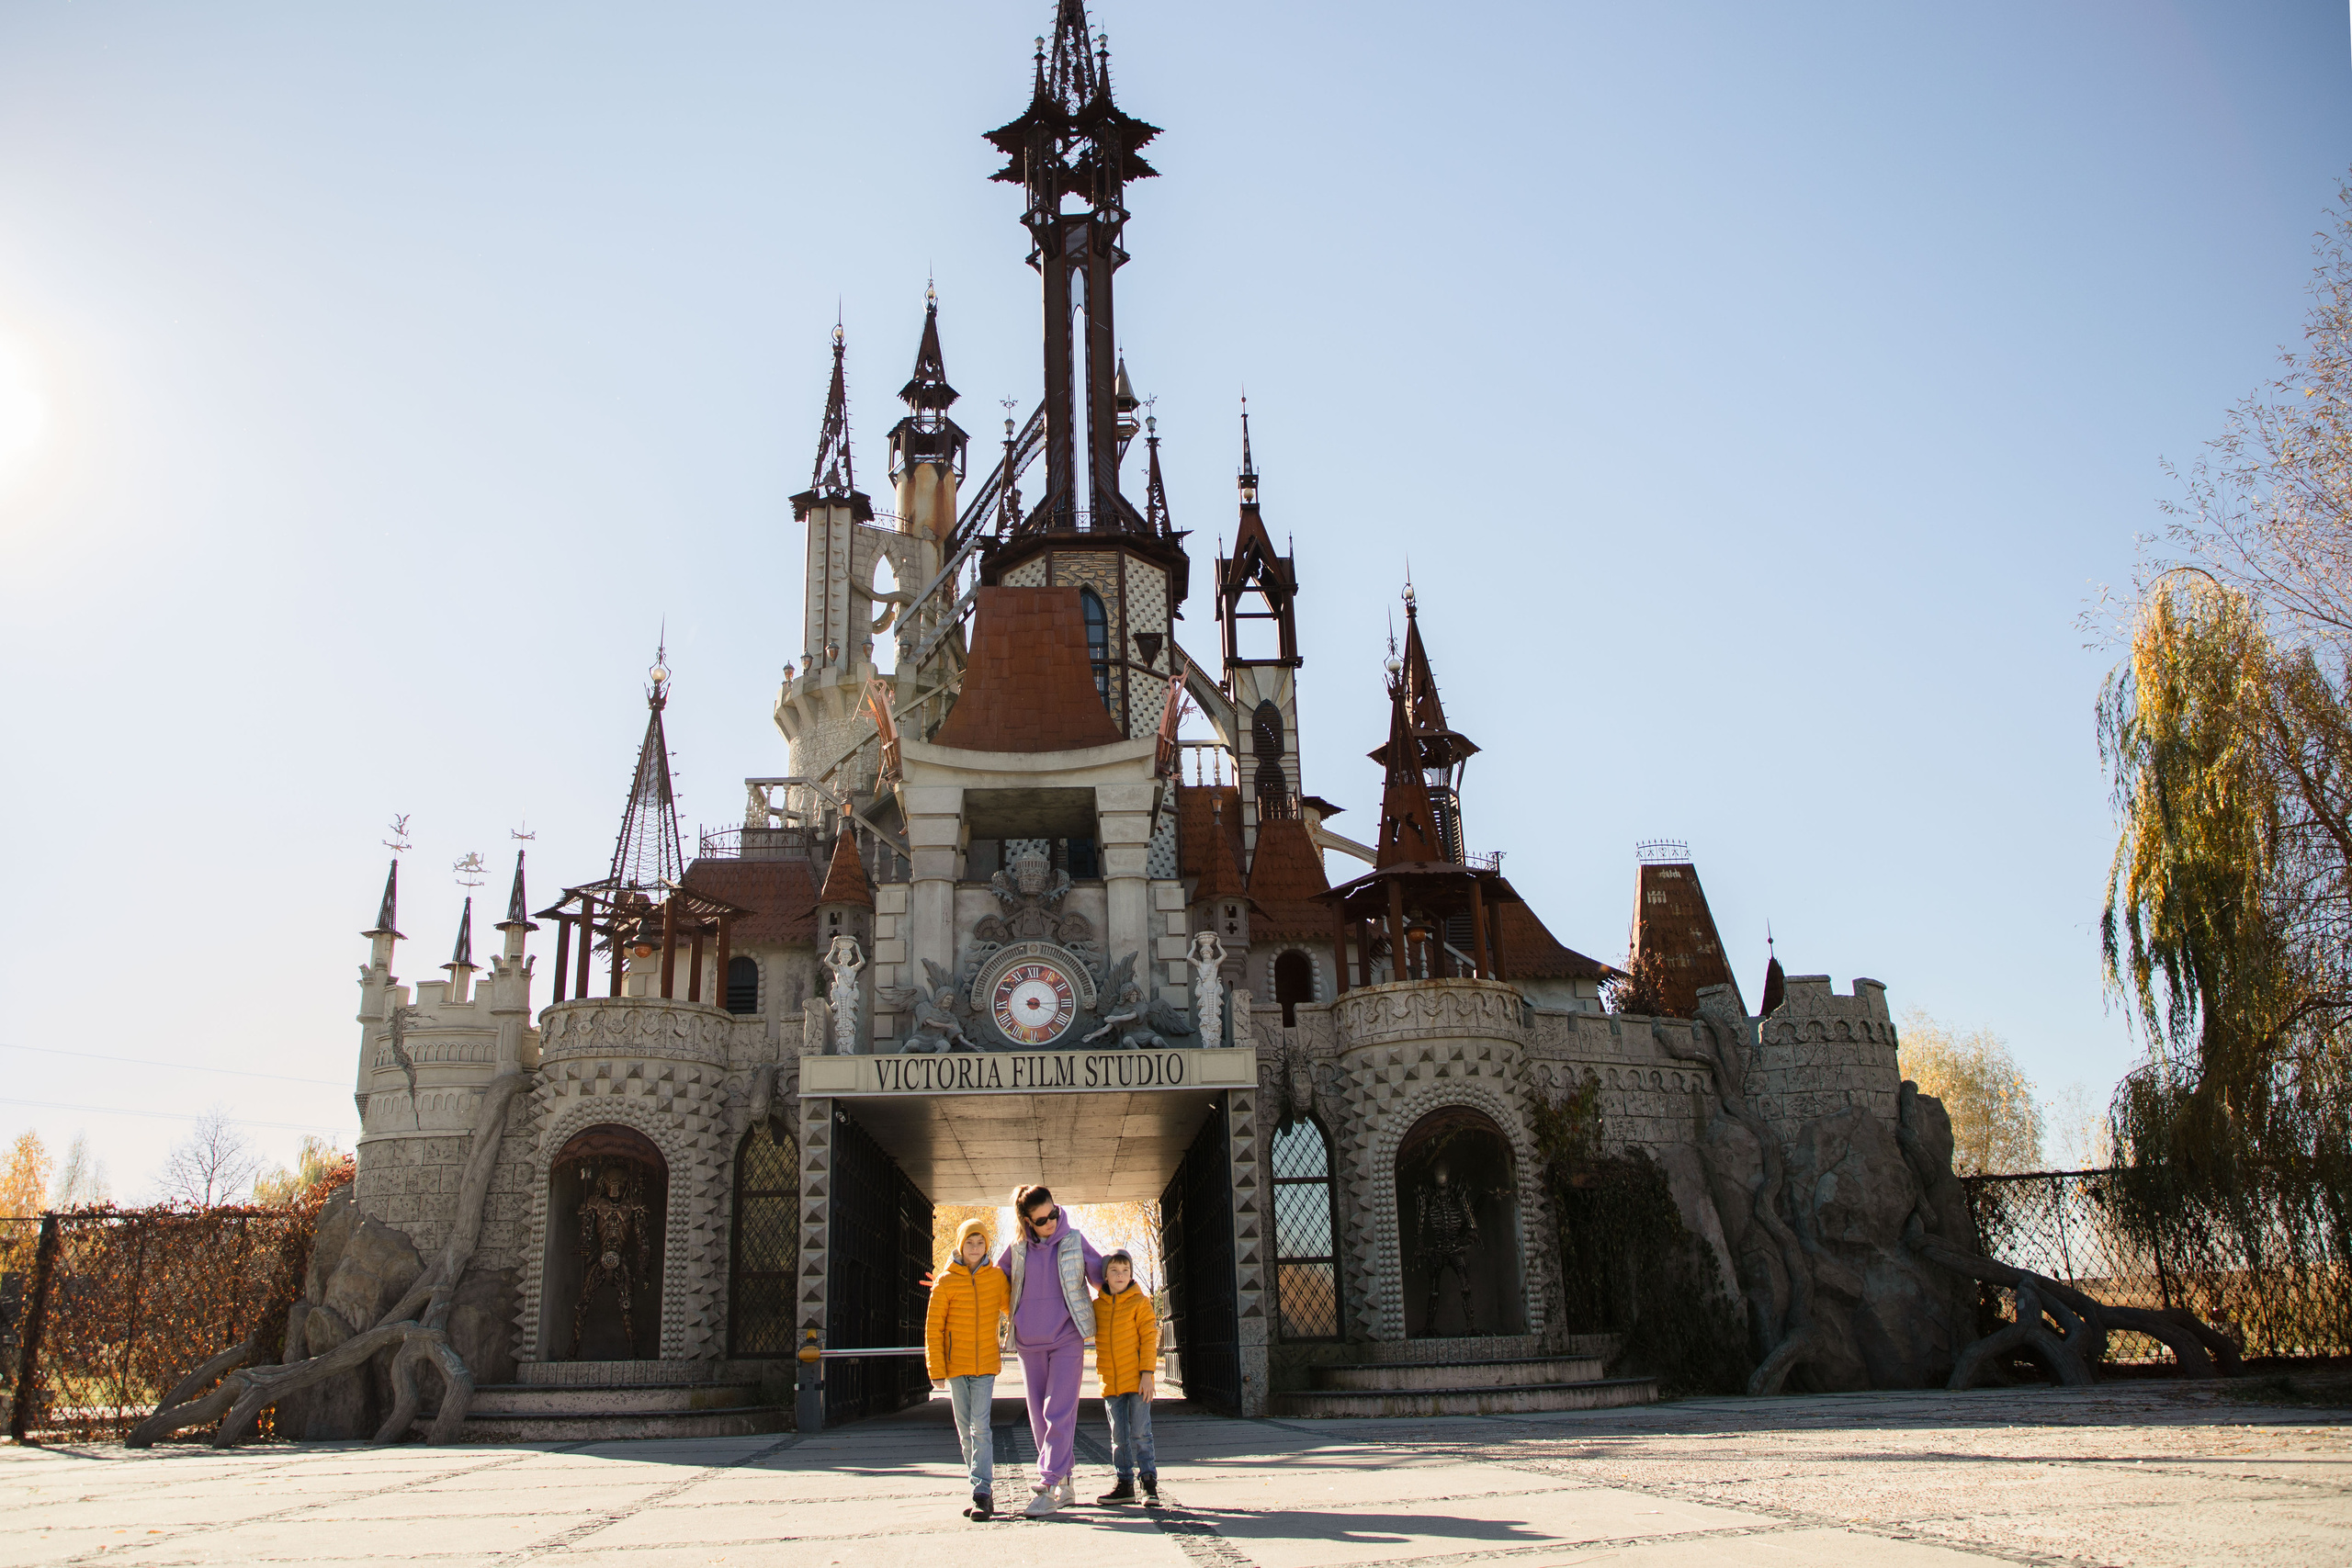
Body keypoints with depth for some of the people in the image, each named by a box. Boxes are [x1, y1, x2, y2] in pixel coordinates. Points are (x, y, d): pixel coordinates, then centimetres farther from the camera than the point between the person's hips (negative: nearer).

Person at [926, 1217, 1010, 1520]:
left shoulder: (997, 1277, 2)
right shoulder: (946, 1282, -1)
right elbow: (933, 1328, 0)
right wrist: (936, 1370, -4)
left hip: (986, 1364, -1)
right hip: (955, 1365, 1)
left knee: (980, 1427, -11)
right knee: (965, 1431, 7)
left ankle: (982, 1493, -11)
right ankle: (983, 1491, 17)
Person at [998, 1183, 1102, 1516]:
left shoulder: (1074, 1242, -1)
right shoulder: (1018, 1248, 4)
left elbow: (1104, 1279, 8)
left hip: (1067, 1339, -3)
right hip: (1029, 1342, 3)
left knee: (1059, 1414, -12)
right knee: (1039, 1417, 6)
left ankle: (1048, 1487, -12)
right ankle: (1065, 1484, 16)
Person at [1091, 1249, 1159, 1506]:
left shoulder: (1140, 1303, -4)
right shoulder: (1097, 1306, 6)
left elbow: (1149, 1339, -6)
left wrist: (1147, 1374, -12)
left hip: (1137, 1380, -4)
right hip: (1110, 1383, 4)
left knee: (1140, 1434, -1)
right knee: (1119, 1437, 10)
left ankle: (1149, 1483, 7)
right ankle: (1125, 1484, 18)